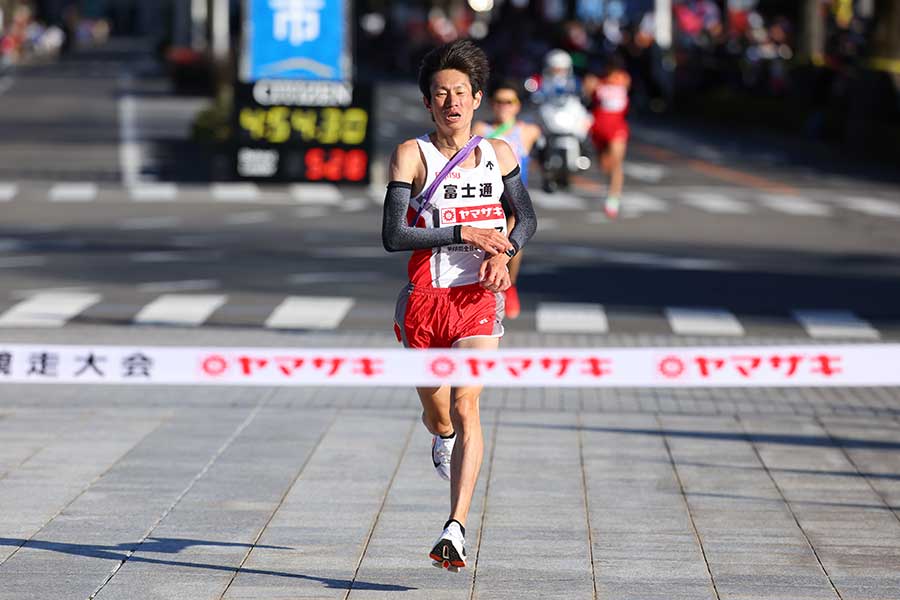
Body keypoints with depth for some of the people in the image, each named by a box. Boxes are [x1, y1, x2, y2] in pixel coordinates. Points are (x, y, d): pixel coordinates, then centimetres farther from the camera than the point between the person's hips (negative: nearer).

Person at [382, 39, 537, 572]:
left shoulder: (498, 154, 6)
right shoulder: (412, 155, -4)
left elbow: (527, 218, 18)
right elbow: (392, 236, -11)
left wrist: (504, 253, -3)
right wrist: (464, 234, -17)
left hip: (478, 297, 0)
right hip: (425, 299, 0)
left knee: (466, 407, -16)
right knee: (437, 415, 14)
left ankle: (457, 527, -23)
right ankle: (445, 440, 53)